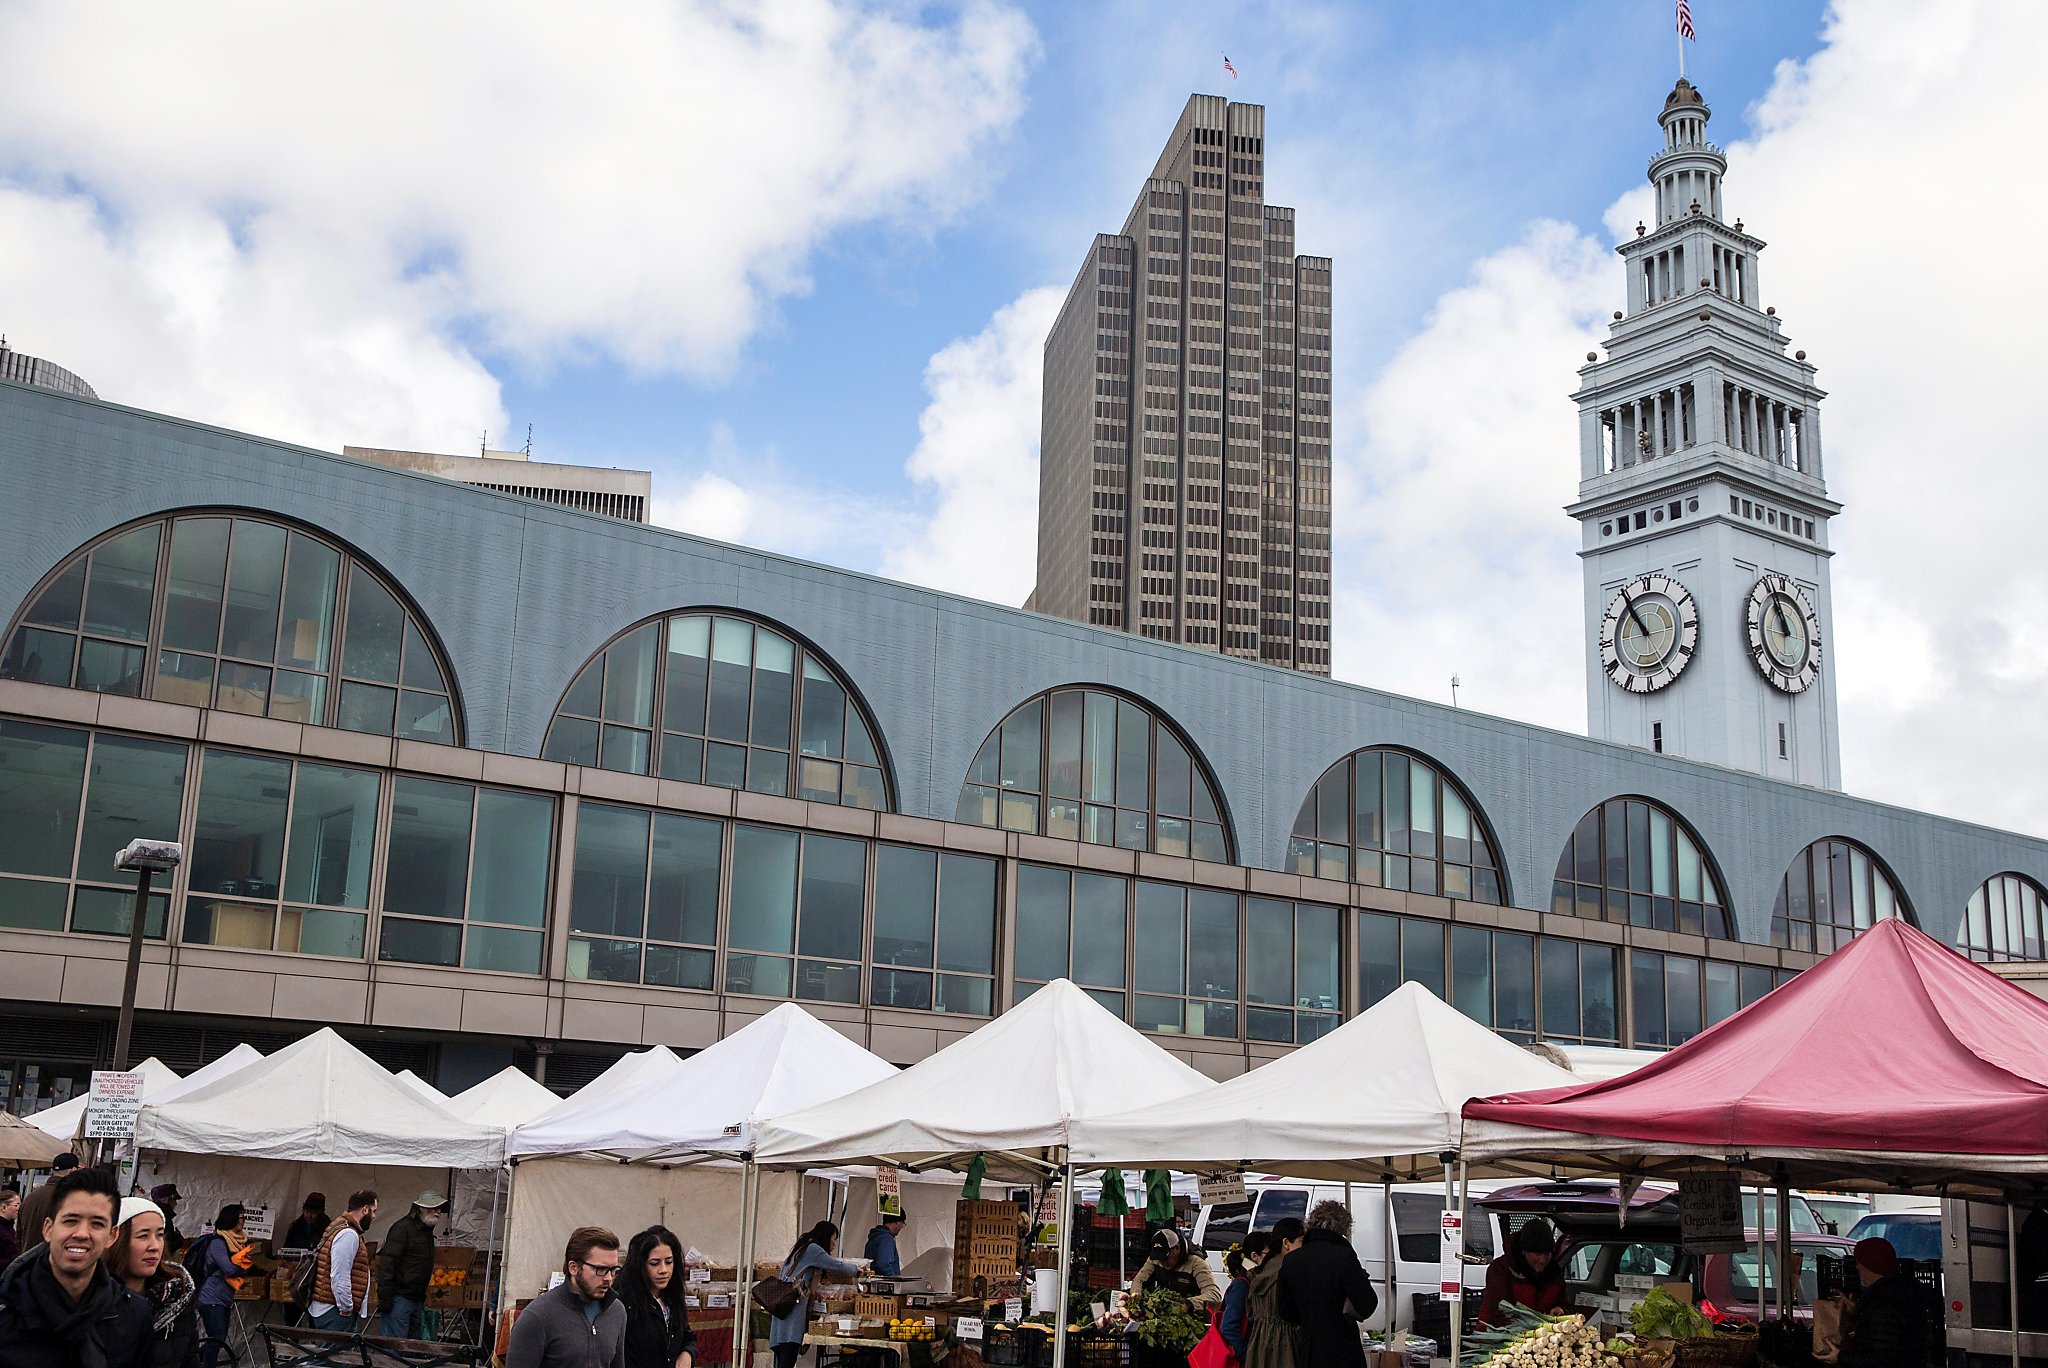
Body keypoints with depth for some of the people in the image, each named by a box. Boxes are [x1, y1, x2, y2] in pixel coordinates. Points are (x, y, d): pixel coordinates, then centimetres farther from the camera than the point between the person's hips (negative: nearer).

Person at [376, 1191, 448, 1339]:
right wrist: (385, 1298, -22)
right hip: (399, 1298, -9)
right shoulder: (403, 1228, -12)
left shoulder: (427, 1231, 16)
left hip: (416, 1299, 9)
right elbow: (386, 1264, -18)